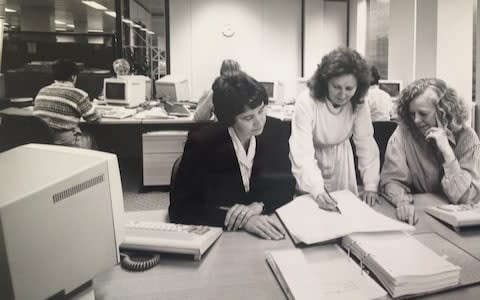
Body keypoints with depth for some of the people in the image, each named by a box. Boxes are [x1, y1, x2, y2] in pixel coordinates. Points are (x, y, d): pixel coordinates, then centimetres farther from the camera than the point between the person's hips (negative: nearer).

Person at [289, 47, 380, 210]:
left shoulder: (359, 105, -18)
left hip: (340, 161, 3)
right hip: (310, 161, -3)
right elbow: (303, 151, -36)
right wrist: (317, 190, -47)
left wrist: (370, 185, -27)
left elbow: (366, 144, -17)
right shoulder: (306, 101, -30)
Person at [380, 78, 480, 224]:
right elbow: (390, 179, -12)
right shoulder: (404, 133, -9)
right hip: (417, 213, 0)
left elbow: (468, 197, -14)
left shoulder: (466, 137, -8)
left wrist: (447, 151, -21)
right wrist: (402, 201, -32)